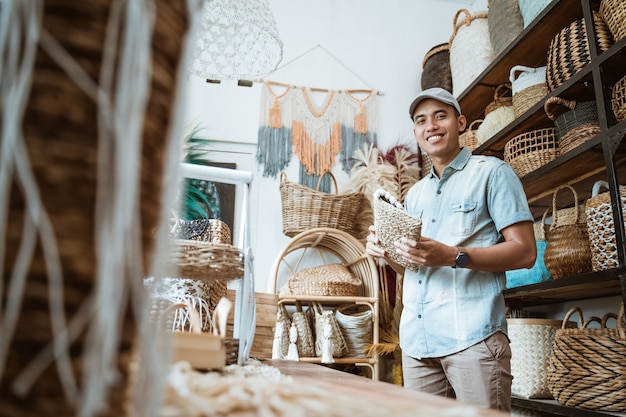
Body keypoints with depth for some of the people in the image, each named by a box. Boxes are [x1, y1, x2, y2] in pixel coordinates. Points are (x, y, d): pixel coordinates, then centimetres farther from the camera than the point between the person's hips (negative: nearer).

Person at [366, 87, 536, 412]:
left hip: (472, 336, -5)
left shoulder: (491, 172, 1)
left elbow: (525, 252, -7)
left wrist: (453, 256, -20)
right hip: (415, 339, 6)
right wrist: (385, 251, 1)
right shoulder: (414, 194, 20)